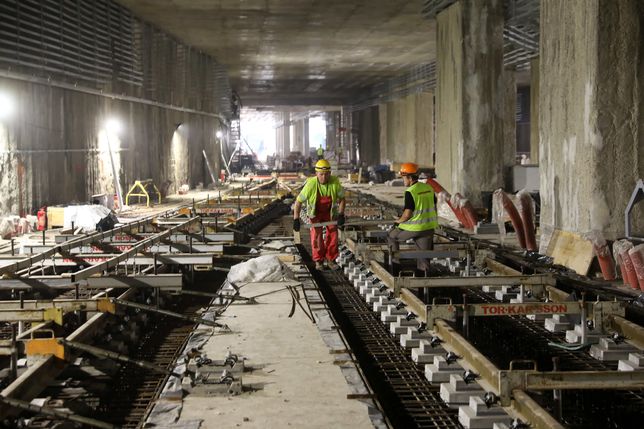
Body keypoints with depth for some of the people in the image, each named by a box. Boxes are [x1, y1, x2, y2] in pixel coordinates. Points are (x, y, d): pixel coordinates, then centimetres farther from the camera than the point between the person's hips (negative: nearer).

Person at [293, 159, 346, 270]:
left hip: (330, 212, 2)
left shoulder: (335, 183, -26)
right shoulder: (311, 184, -32)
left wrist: (341, 214, -19)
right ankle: (318, 261, 8)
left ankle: (331, 260, 12)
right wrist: (296, 220, -28)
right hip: (315, 212, -2)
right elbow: (298, 201, -24)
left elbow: (342, 198, -9)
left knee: (333, 234, -1)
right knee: (317, 235, -6)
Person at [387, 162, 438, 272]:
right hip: (428, 227, 6)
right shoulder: (429, 188, 4)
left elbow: (407, 215, -20)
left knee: (392, 237, 18)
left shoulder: (410, 192, -18)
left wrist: (398, 221, -2)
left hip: (414, 228, -6)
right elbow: (434, 208, 12)